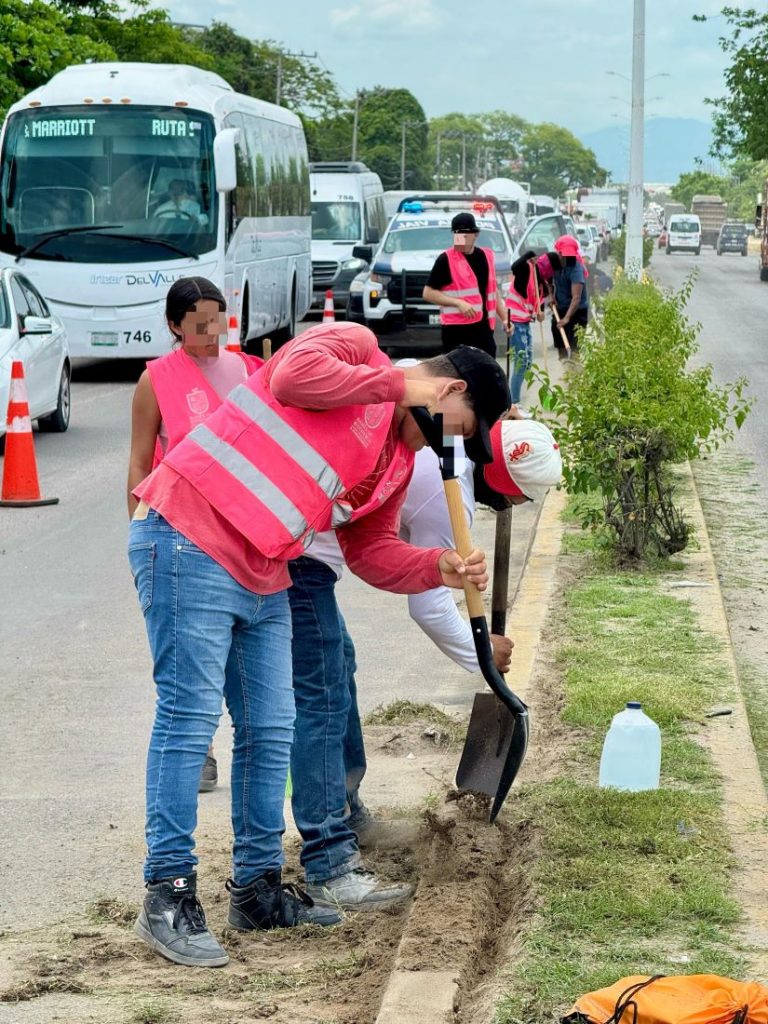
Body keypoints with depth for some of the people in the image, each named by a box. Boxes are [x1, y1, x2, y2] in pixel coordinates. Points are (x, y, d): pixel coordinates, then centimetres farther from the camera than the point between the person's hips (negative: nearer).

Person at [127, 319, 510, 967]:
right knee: (190, 714, -10)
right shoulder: (354, 346, -5)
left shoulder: (399, 458, 18)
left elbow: (371, 551, 17)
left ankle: (258, 889, 21)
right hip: (188, 542, -9)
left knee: (271, 731, 11)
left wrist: (439, 569, -1)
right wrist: (398, 385, -16)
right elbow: (294, 376, -26)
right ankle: (169, 896, -7)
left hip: (263, 581, 9)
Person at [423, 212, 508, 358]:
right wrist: (458, 303, -19)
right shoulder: (446, 259, -5)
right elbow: (428, 293, -8)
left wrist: (504, 318, 15)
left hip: (483, 327, 6)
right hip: (456, 329, -6)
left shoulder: (486, 256, 12)